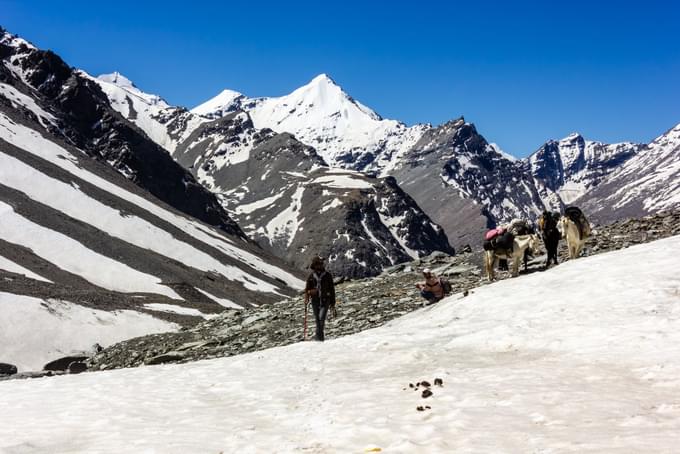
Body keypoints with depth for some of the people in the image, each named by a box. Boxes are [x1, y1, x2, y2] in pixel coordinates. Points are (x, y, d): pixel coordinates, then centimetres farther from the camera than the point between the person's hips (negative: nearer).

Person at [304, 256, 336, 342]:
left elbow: (332, 289, 7)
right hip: (315, 300, 2)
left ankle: (319, 336, -14)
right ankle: (320, 337, 15)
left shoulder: (327, 275, 2)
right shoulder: (311, 276, 6)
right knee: (317, 319, 5)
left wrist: (333, 302, 6)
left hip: (325, 300, -2)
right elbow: (307, 288, 10)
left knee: (321, 318, -18)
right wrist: (306, 297, -8)